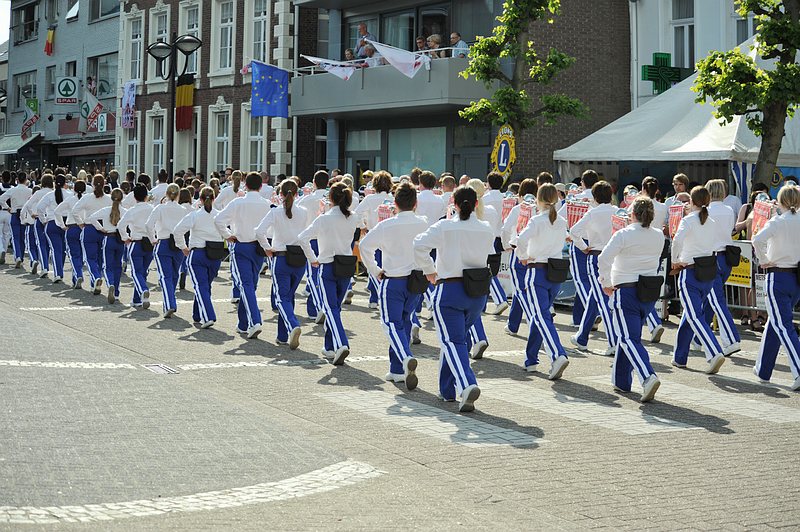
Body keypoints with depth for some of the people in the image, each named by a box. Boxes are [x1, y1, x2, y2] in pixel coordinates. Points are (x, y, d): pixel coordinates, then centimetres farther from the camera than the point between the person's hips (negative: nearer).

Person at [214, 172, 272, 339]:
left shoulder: (238, 203, -9)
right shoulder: (267, 205, -3)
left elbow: (219, 220, -16)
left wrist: (227, 236, -3)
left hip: (241, 246, -3)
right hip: (259, 248, 3)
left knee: (245, 285, -7)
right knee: (251, 285, 16)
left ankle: (254, 322, -24)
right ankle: (243, 325, 25)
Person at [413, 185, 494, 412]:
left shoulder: (444, 227, -8)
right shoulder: (487, 230, 3)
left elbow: (419, 245, -19)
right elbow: (490, 258, 10)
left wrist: (429, 270, -6)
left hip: (450, 289, -5)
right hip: (478, 292, 5)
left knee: (452, 341, -5)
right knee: (456, 337, 20)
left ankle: (467, 385, -28)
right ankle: (447, 389, 29)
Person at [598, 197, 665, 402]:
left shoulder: (623, 235, -13)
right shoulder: (659, 235, 3)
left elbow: (604, 259, -21)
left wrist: (605, 283, -11)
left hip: (626, 290, -6)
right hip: (651, 292, 6)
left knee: (629, 338, -7)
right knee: (628, 334, 20)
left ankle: (648, 377, -27)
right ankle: (621, 380, 28)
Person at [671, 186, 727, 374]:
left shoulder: (688, 220, -11)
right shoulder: (711, 223, 8)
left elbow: (677, 240, -28)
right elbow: (713, 245, 8)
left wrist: (675, 260, -14)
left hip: (691, 272, -7)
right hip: (710, 271, 7)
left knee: (695, 316, -8)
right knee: (690, 313, 18)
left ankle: (715, 353, -25)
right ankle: (680, 357, 25)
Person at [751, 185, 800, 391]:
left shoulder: (777, 222, -12)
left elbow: (757, 240, -28)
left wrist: (763, 260, -14)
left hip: (778, 277, -6)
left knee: (783, 325, -6)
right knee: (775, 322, 20)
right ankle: (763, 369, 29)